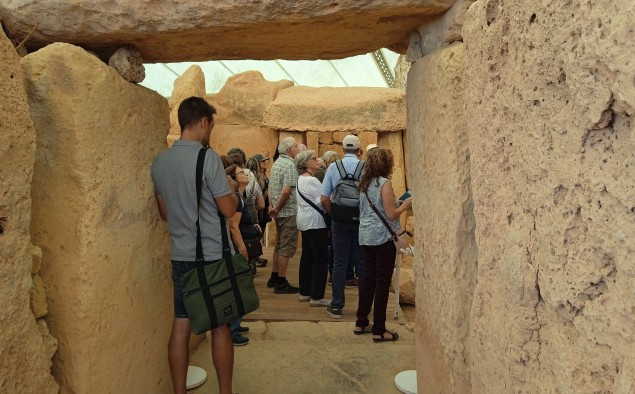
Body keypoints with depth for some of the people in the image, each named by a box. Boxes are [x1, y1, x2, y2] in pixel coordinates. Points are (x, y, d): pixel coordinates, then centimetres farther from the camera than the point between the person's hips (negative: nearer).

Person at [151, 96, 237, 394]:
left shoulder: (159, 162, 6)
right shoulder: (207, 157, -14)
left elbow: (164, 212, 14)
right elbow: (228, 209, -12)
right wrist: (234, 195, 7)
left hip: (180, 256, 6)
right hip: (213, 256, -5)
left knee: (181, 325, 11)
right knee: (220, 326, 7)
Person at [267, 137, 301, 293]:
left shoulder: (276, 163, 13)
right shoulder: (289, 165, -15)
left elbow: (270, 187, 15)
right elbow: (286, 191, -24)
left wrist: (272, 206, 11)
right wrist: (277, 208, -13)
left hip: (279, 212, 9)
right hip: (289, 211, -9)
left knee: (279, 245, 18)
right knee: (287, 247, -3)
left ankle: (274, 278, 26)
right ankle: (281, 283, 1)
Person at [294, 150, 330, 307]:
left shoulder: (301, 179, 14)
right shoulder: (311, 180, -17)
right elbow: (322, 202, -20)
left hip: (304, 221, 10)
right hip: (315, 223, -10)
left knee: (307, 256, 14)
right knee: (320, 259, -5)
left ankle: (304, 292, 20)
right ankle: (317, 297, -1)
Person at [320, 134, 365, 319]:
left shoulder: (333, 167, -3)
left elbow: (324, 199, -6)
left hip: (340, 221, 1)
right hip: (361, 221, -1)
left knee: (339, 262, 7)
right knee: (362, 262, 10)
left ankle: (337, 306, 13)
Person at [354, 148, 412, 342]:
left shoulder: (365, 183, 11)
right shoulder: (385, 183, -13)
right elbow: (391, 214, -16)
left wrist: (396, 203, 18)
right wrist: (405, 205, -1)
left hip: (366, 236, 8)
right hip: (382, 237, -8)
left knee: (368, 279, 15)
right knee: (382, 282, -1)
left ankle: (361, 323, 23)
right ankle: (379, 330, 5)